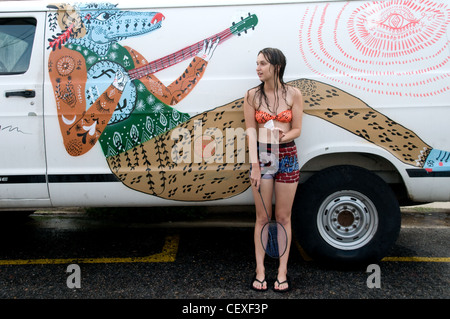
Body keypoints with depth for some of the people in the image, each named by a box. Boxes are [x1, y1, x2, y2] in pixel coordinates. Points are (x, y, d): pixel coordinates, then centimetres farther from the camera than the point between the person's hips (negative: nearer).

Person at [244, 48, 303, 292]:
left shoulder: (293, 94, 0)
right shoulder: (252, 95, 2)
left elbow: (297, 129, 2)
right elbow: (250, 130, -3)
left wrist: (282, 137, -20)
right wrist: (254, 164, -12)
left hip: (287, 156, 0)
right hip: (262, 155, 0)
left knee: (283, 217, 8)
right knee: (262, 217, 6)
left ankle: (282, 272, 21)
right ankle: (260, 270, 20)